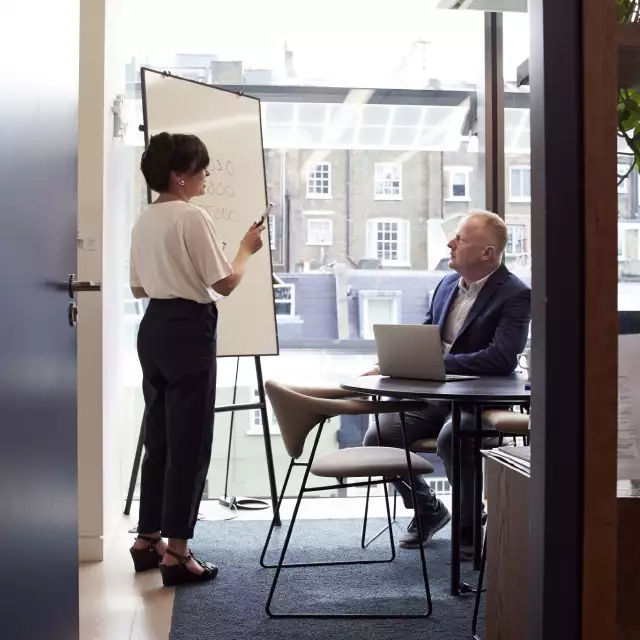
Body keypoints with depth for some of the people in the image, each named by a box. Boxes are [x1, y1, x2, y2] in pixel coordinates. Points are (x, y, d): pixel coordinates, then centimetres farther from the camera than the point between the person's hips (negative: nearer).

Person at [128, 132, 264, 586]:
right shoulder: (193, 217, -14)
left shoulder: (144, 221, 12)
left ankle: (148, 540, 24)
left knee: (159, 438, 16)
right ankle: (176, 553, 3)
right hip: (189, 330, -9)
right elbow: (225, 285, -15)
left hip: (154, 328, 9)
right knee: (190, 443, -2)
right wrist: (247, 249, 1)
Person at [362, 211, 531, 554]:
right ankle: (428, 509, 14)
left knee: (451, 438, -36)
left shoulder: (515, 294, -10)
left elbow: (502, 358, -24)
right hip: (432, 395, 7)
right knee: (377, 437, -12)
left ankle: (469, 524, -7)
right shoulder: (447, 284, 13)